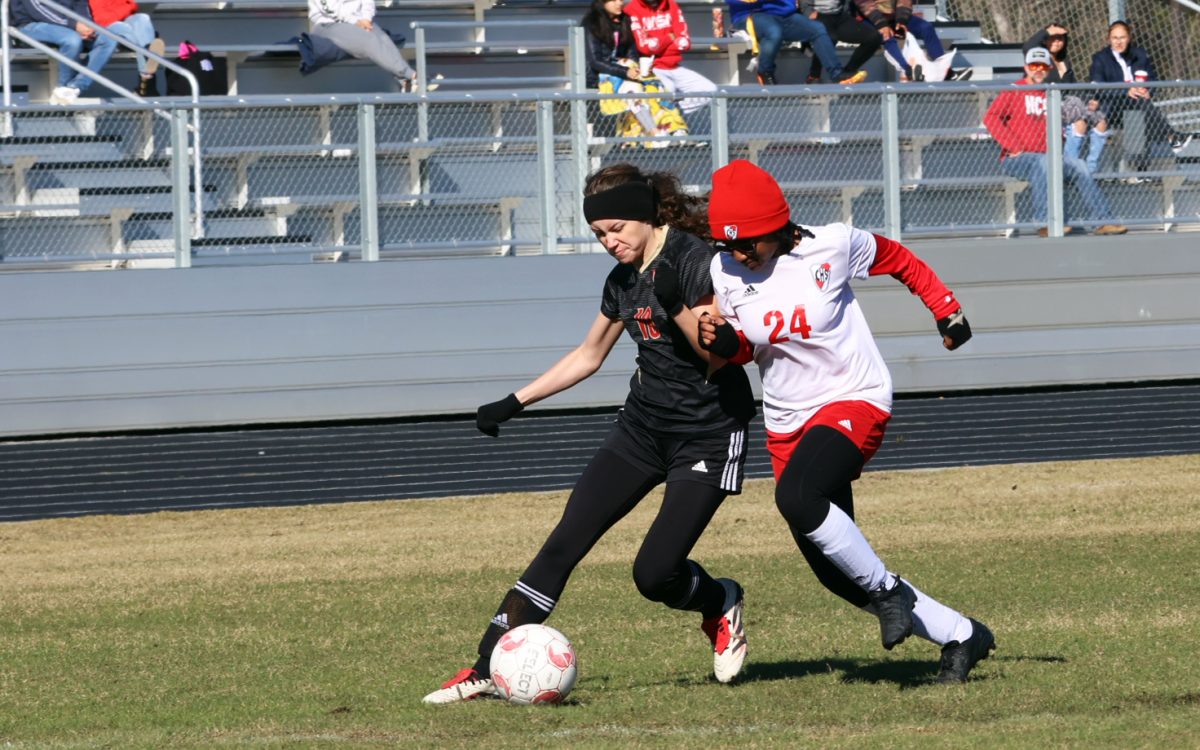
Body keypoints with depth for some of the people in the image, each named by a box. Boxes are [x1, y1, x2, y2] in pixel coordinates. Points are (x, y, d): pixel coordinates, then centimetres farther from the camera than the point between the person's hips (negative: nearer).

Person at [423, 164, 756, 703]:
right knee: (564, 543, -5)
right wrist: (514, 403, 19)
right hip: (643, 425, 7)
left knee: (654, 573, -14)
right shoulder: (624, 278, 8)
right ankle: (488, 668, -5)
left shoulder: (693, 260, -15)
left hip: (708, 434, -7)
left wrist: (675, 304, -30)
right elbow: (589, 355, 22)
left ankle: (720, 605, 21)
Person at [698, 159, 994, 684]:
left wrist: (947, 311, 9)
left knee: (796, 497, -34)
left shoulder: (832, 246, -14)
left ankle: (887, 590, -15)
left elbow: (897, 260, 4)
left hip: (855, 401, -5)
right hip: (787, 423, 5)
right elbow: (746, 349, 7)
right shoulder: (726, 271, -5)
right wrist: (723, 341, -15)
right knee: (837, 572, 1)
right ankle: (961, 636, 13)